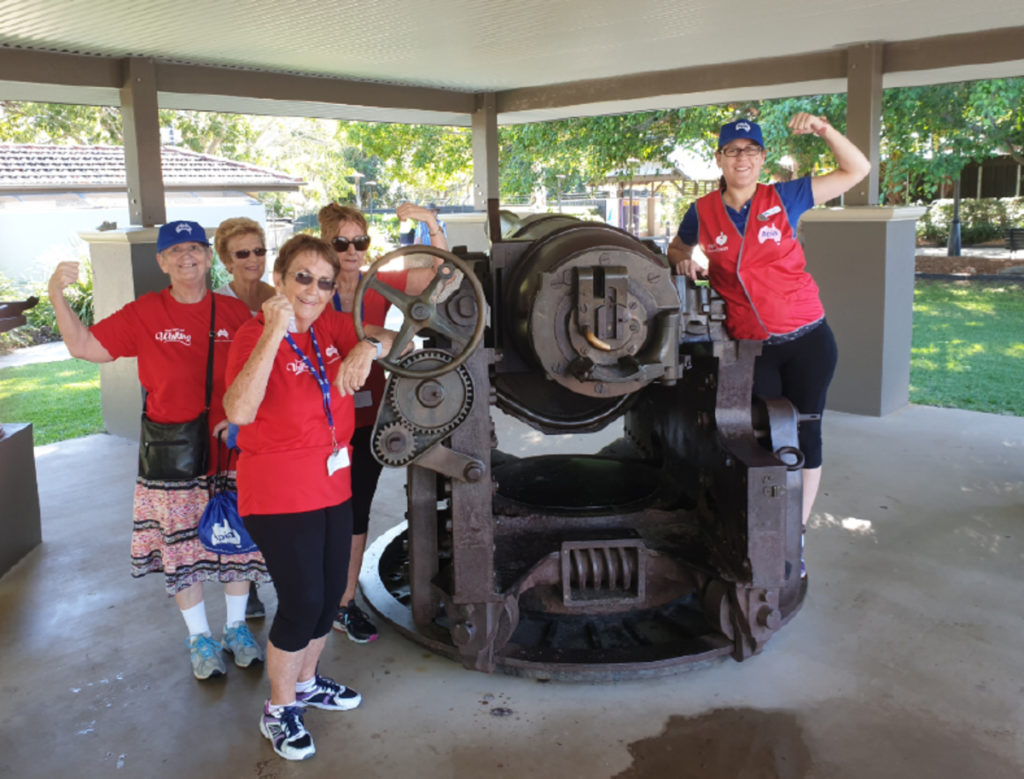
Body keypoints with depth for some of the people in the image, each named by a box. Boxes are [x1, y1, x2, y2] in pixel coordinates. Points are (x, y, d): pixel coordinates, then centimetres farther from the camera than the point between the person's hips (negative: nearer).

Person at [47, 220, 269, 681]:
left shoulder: (234, 313, -1)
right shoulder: (144, 315, -2)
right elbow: (84, 346, -1)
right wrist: (57, 296, -13)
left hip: (230, 449, 1)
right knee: (181, 546, 9)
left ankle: (237, 627, 33)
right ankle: (200, 637, 29)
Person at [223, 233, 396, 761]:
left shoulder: (330, 328, 2)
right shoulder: (254, 337, -17)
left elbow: (394, 339, 8)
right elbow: (239, 411, -34)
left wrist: (369, 345, -15)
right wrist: (274, 332, -35)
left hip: (333, 487, 7)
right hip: (279, 494, -7)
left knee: (330, 593, 17)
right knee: (302, 602, -2)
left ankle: (307, 682, 41)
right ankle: (278, 711, 22)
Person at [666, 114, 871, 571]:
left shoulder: (783, 199, -1)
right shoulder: (702, 214, 1)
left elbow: (857, 170, 3)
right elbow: (677, 249, 21)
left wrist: (823, 130, -11)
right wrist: (683, 260, -2)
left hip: (807, 340, 0)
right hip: (753, 347, 0)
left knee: (805, 435, 6)